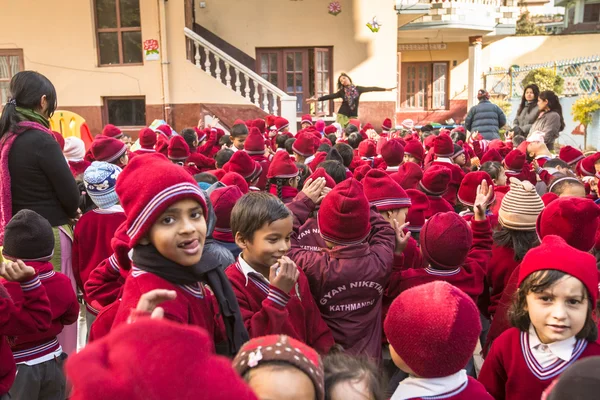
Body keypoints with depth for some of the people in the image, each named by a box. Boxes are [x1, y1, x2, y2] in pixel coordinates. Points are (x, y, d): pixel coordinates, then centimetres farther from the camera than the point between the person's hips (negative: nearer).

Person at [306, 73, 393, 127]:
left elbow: (371, 89, 3)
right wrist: (317, 99, -10)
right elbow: (331, 96, -1)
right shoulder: (342, 91, 4)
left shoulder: (358, 89, 5)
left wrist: (386, 89, 2)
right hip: (343, 115, -1)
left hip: (353, 115, 1)